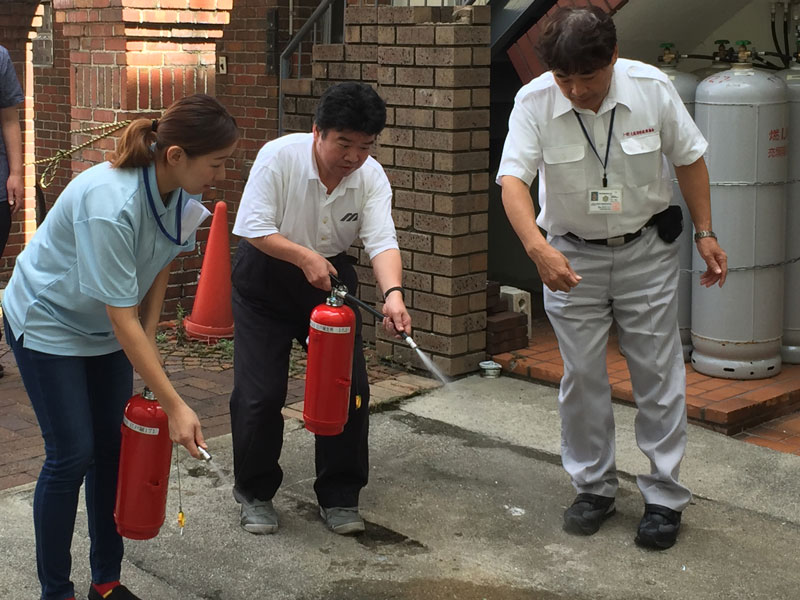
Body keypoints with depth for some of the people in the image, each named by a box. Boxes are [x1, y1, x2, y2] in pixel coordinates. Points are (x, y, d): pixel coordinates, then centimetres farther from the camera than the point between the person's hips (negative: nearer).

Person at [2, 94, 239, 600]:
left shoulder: (177, 189, -15)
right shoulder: (110, 205, -37)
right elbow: (122, 318, -34)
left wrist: (149, 338, -3)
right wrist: (175, 406, -33)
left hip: (104, 329, 7)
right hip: (47, 323, -7)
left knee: (114, 447, 7)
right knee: (71, 456, -6)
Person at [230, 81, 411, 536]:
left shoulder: (371, 176, -14)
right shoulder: (280, 156, -22)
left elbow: (382, 241, -23)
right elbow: (255, 228, -21)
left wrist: (393, 293, -41)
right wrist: (304, 257, -32)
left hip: (331, 276, 3)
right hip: (266, 277, -3)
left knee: (350, 388, -1)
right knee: (259, 393, -5)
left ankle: (340, 497, 15)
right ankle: (255, 493, 17)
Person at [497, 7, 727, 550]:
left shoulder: (652, 88, -15)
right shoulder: (533, 102, -18)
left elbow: (689, 157, -1)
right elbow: (513, 179, -27)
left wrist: (705, 234, -1)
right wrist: (538, 248, -44)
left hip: (647, 248, 0)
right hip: (571, 255, 1)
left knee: (659, 373, 1)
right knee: (582, 375, 7)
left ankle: (665, 497, 12)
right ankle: (595, 488, 22)